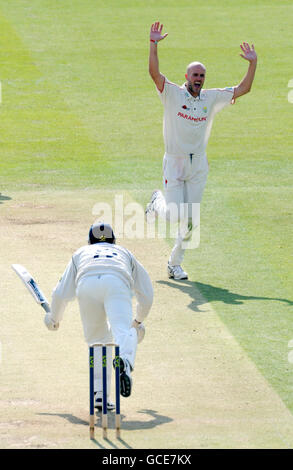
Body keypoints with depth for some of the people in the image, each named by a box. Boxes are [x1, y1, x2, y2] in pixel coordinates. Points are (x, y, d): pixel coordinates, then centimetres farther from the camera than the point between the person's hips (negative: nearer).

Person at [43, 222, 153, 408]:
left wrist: (54, 318, 51)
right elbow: (147, 293, 39)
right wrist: (139, 321, 54)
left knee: (98, 339, 15)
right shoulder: (125, 253, 41)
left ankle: (100, 393, 3)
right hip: (117, 282, -1)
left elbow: (61, 293, 32)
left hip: (87, 284, 1)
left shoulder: (81, 253, 40)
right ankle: (125, 362, -51)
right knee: (124, 331, -17)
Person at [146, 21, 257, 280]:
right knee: (174, 216, -10)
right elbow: (154, 72, -19)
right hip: (174, 164, -3)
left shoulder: (212, 98, 6)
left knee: (190, 220, 3)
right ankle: (158, 201, 27)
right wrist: (154, 44, -29)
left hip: (198, 166, 3)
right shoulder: (172, 94, -5)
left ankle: (175, 263, 19)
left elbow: (243, 89, 9)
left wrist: (253, 63, 0)